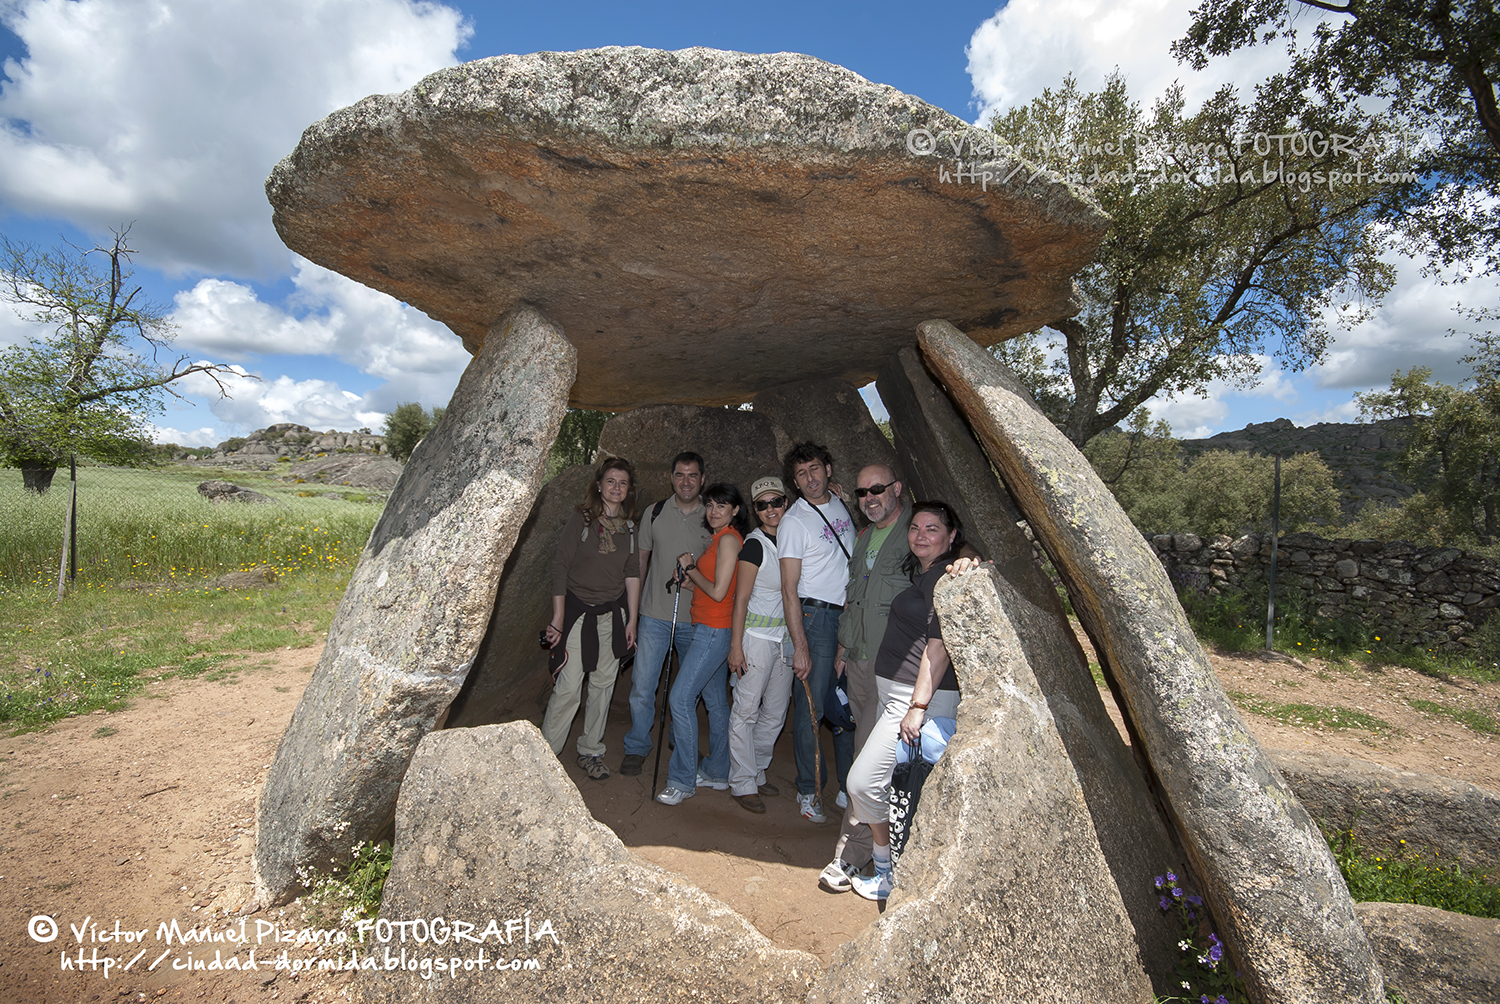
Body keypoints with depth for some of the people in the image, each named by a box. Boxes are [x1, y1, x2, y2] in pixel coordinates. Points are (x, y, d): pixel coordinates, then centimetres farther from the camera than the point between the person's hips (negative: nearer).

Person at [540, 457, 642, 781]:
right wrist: (558, 617, -10)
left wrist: (631, 620, 6)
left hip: (613, 613, 4)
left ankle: (591, 752, 26)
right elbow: (560, 568, -7)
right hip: (578, 610, -4)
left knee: (603, 685, 10)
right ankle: (545, 755, 10)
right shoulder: (581, 519, -6)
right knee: (568, 687, -7)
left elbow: (632, 573, 8)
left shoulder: (630, 526, 6)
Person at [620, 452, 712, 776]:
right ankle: (636, 748, 19)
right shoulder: (654, 513, 2)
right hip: (655, 615, 0)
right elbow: (641, 560, 10)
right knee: (643, 686, 0)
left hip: (695, 619, 0)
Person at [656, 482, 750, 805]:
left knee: (681, 697, -9)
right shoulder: (720, 539, 15)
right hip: (710, 630, 10)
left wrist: (690, 568, -7)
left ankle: (683, 780, 0)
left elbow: (718, 592, -19)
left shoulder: (729, 539, -14)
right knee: (715, 701, 15)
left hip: (714, 630, -10)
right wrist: (691, 568, 1)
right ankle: (717, 772, 26)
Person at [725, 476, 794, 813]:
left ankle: (757, 774, 27)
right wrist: (736, 646, -14)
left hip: (785, 635, 7)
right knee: (746, 710, 0)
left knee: (775, 712, 12)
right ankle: (743, 783, 13)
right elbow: (741, 599, -11)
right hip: (757, 634, -7)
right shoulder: (755, 544, -11)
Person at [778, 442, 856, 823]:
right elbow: (789, 590, -13)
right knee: (811, 705, -3)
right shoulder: (794, 521, -11)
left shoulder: (842, 505, 10)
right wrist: (800, 647, -18)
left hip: (851, 613, 6)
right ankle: (809, 789, 14)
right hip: (816, 616, -6)